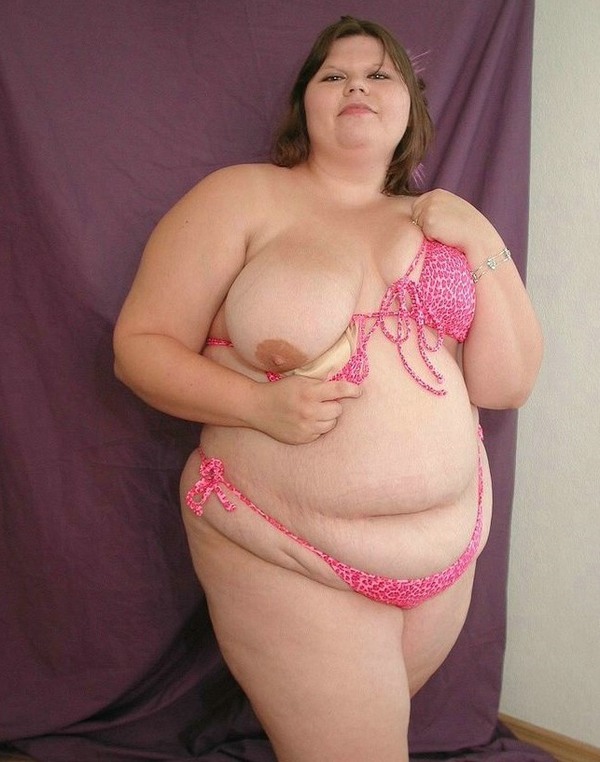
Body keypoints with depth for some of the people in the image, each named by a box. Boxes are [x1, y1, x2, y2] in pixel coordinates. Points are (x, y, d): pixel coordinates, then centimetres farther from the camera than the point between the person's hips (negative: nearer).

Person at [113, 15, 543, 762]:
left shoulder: (442, 224, 8)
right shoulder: (243, 197, -5)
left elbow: (507, 385, 5)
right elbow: (140, 345, -7)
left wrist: (486, 248, -6)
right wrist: (261, 404, -22)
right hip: (290, 563, -5)